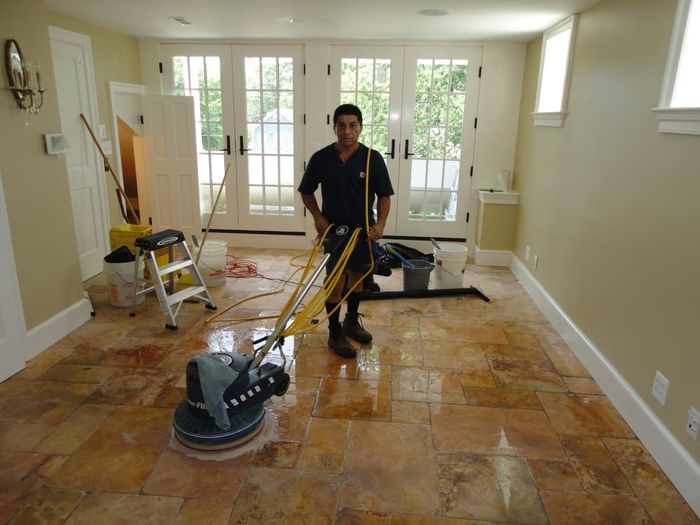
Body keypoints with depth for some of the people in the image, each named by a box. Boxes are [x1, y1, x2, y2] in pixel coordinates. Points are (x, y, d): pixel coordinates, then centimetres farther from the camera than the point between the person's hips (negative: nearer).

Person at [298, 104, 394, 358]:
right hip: (334, 230, -2)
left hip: (363, 230, 2)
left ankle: (352, 321, 36)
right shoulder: (320, 158, -8)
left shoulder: (373, 158, -8)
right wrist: (318, 217, -8)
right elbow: (306, 191, 4)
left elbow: (384, 195, -4)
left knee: (357, 276, 16)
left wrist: (380, 223, -17)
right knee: (336, 282, -1)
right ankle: (335, 333, 12)